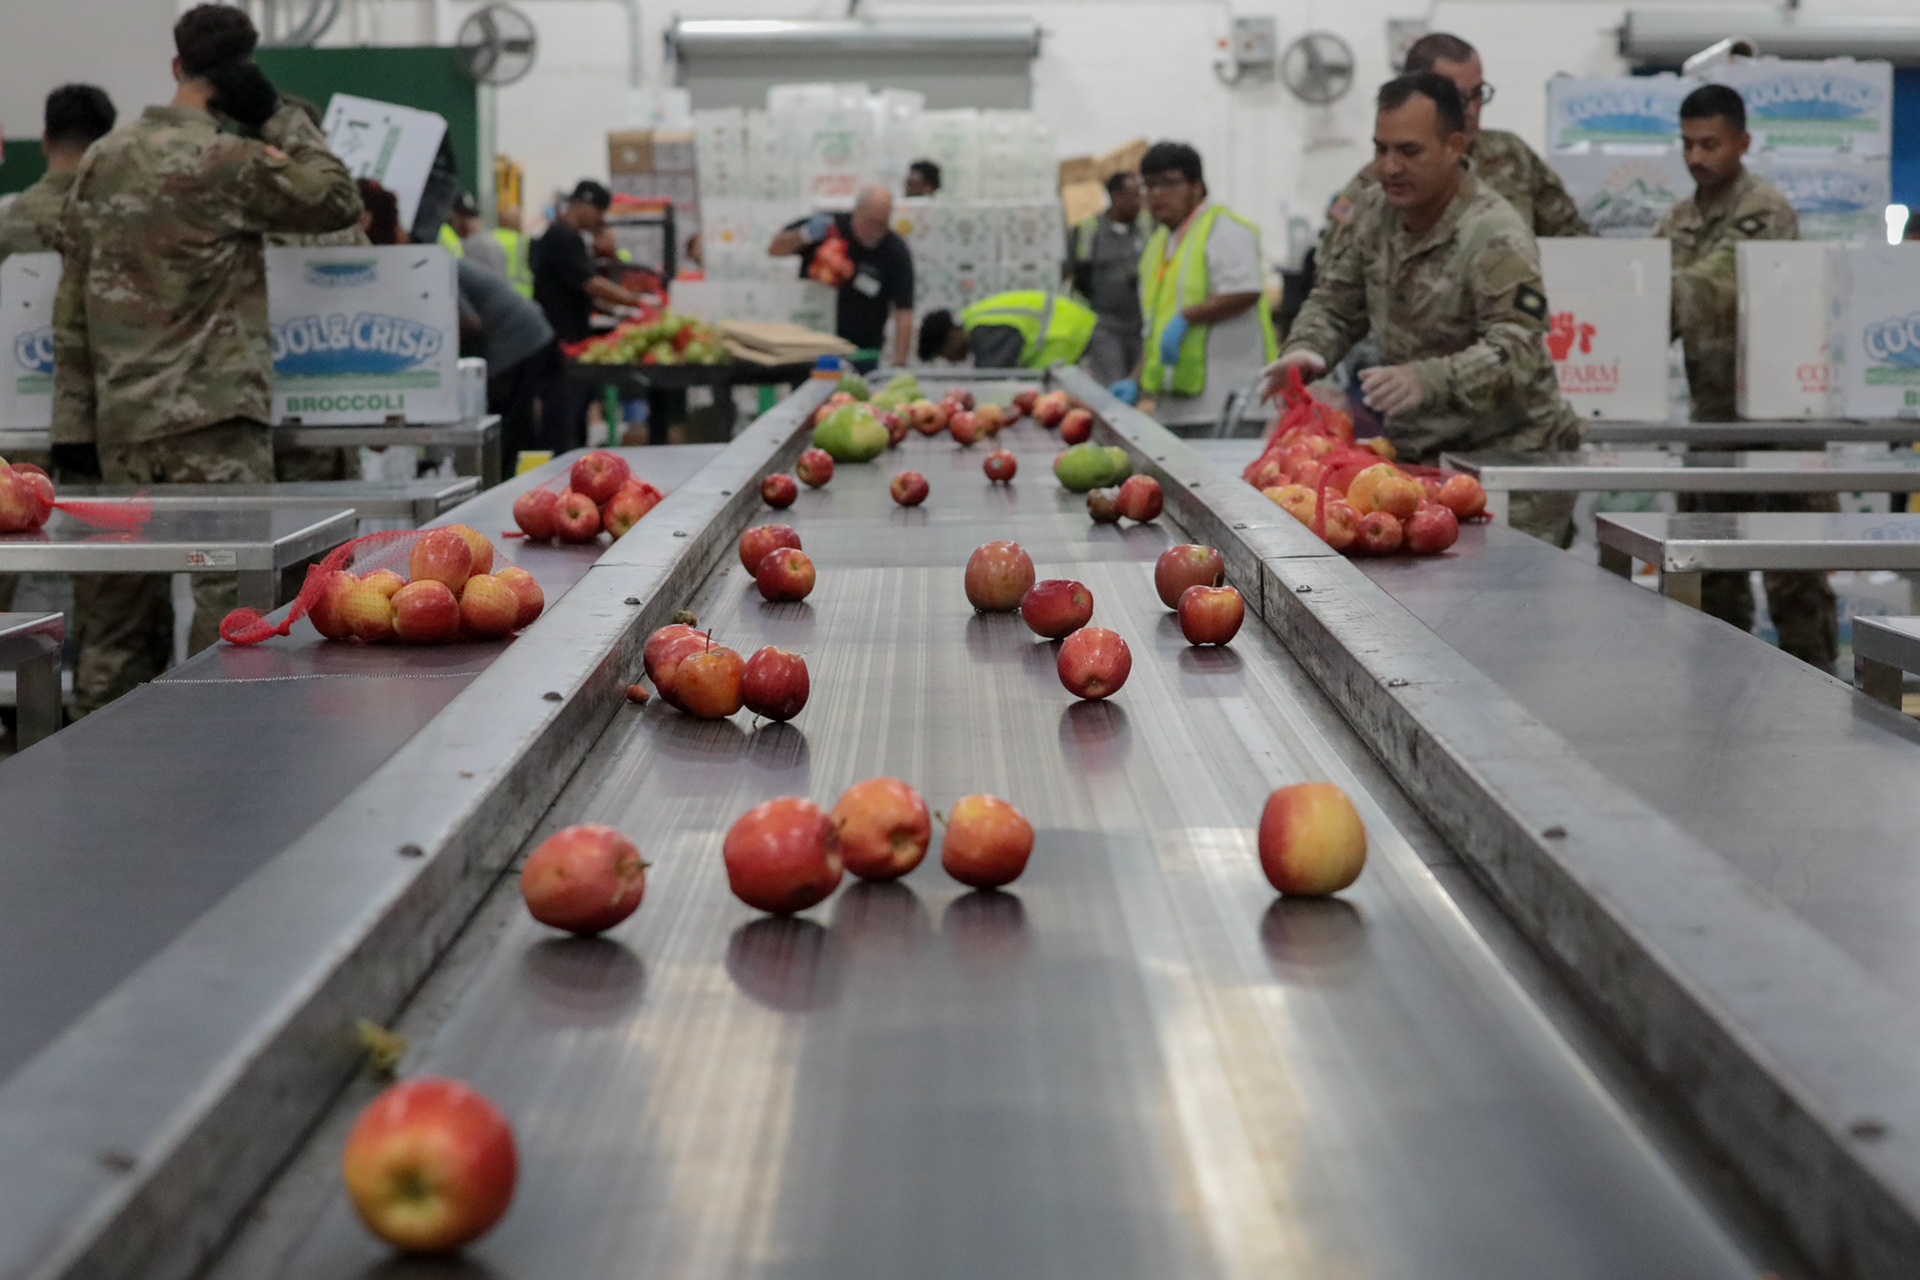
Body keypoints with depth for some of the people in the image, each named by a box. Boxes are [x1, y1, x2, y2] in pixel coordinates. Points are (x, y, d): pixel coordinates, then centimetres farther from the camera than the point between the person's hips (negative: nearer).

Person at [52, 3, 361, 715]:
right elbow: (338, 202, 2)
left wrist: (74, 418, 14)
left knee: (122, 596, 11)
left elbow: (72, 307, 11)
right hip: (215, 413, -6)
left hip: (123, 418, 7)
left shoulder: (101, 160, 10)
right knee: (230, 586, -6)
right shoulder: (228, 162, -9)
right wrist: (278, 116, 4)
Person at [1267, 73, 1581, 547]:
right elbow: (1335, 301, 14)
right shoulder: (1375, 209, 5)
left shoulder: (1496, 236, -19)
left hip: (1508, 453, -7)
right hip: (1417, 451, 7)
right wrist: (1307, 349, -9)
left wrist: (1426, 379, -47)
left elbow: (1517, 349, -30)